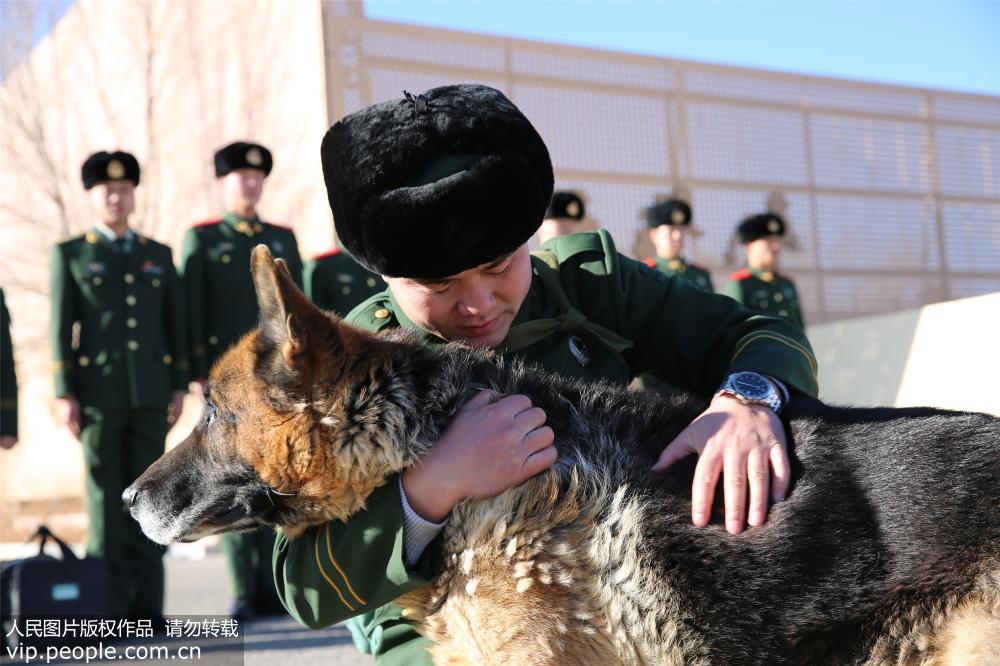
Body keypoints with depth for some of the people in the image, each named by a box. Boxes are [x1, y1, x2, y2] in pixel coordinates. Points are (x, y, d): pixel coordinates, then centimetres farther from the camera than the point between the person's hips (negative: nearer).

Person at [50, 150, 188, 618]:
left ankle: (147, 605, 6)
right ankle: (110, 605, 3)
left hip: (151, 393, 2)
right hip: (99, 392, -2)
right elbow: (61, 327, 1)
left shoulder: (159, 256, 14)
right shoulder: (69, 255, 7)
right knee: (106, 496, -2)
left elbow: (175, 324, 11)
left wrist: (179, 387, 3)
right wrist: (65, 394, -6)